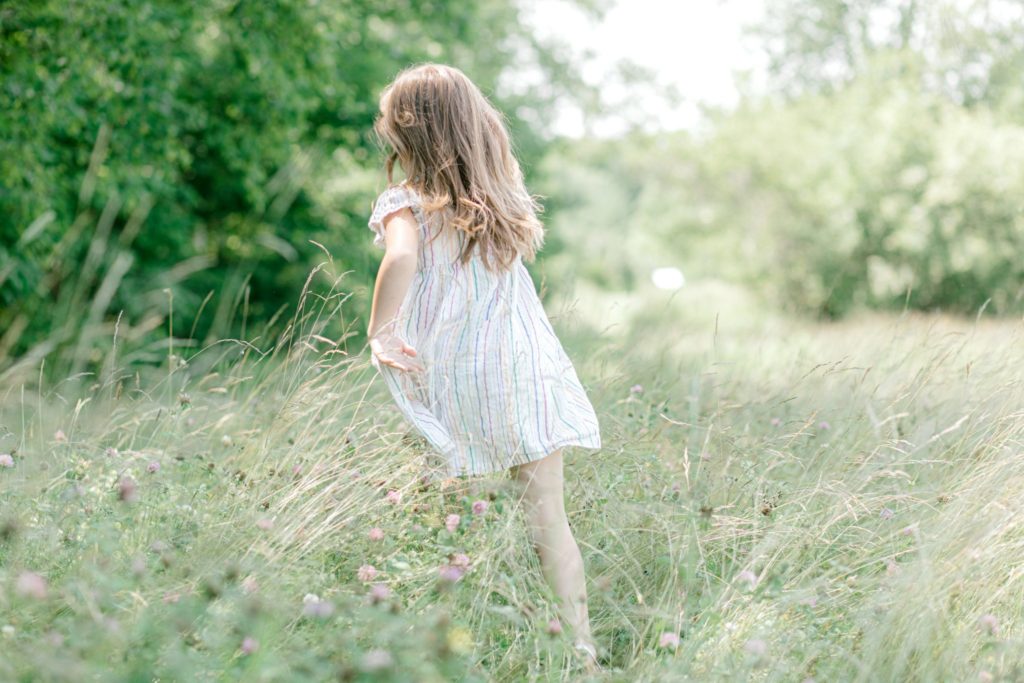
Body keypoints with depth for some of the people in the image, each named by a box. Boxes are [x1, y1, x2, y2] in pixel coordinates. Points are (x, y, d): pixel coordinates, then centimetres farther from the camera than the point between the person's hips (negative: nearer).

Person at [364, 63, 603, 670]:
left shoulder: (406, 204, -9)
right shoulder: (505, 197, 3)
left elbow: (401, 260, -28)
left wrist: (377, 334, -20)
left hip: (449, 385, -3)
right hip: (524, 370, 3)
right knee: (547, 518, 6)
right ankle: (583, 650, 8)